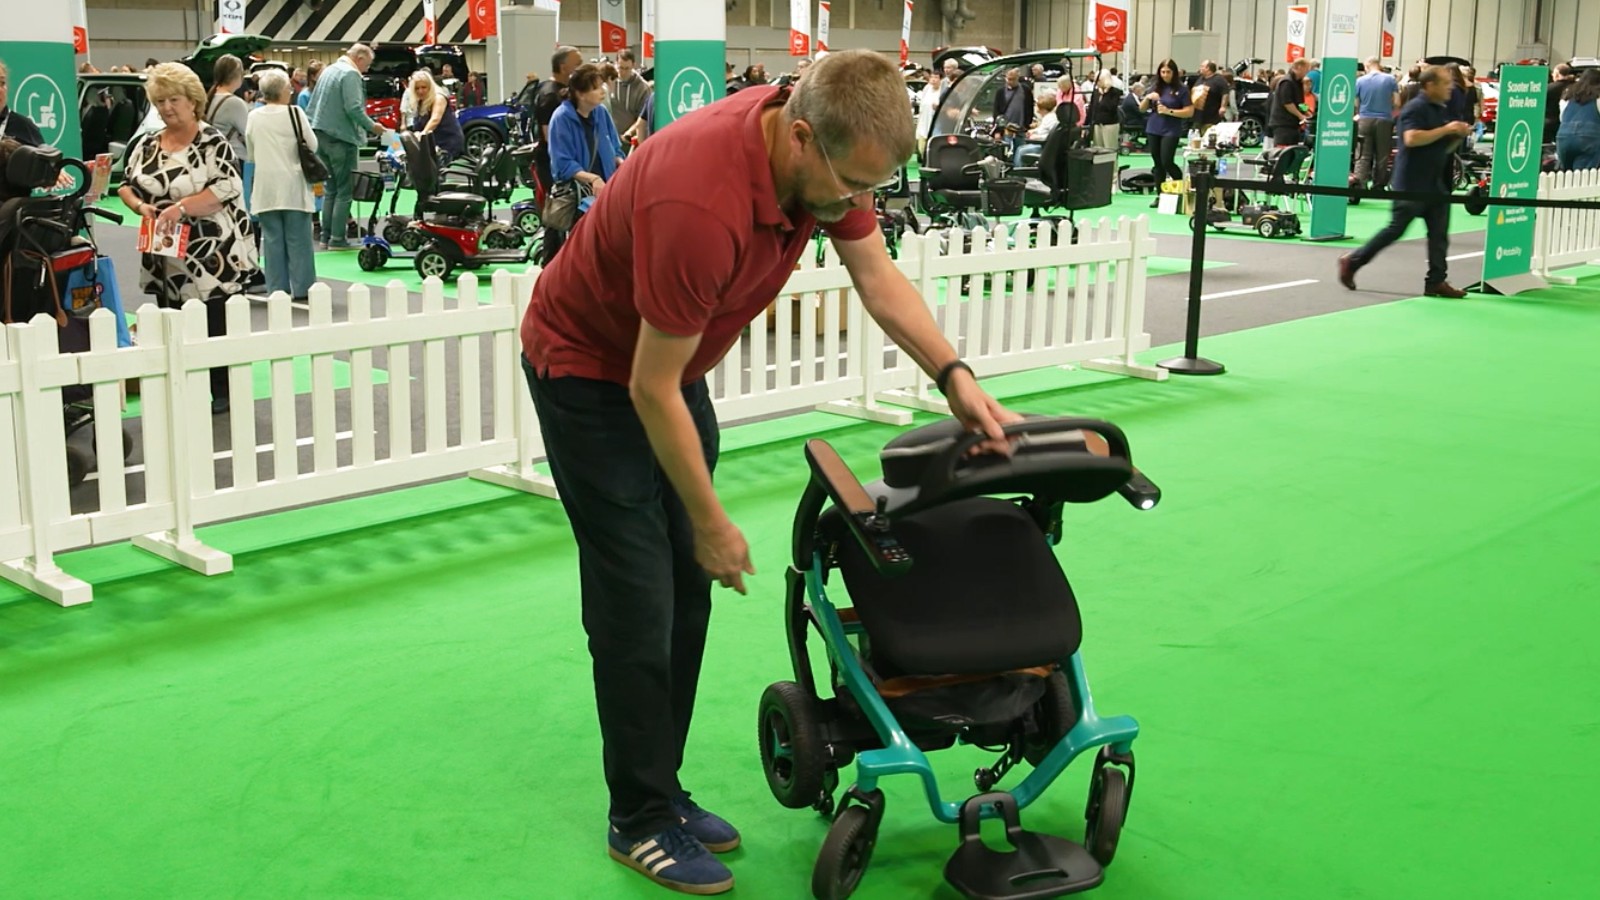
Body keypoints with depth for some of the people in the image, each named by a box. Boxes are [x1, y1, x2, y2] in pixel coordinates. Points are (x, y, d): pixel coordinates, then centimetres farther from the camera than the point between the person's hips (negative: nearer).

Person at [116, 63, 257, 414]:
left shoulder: (213, 142, -8)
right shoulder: (147, 144, 10)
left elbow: (227, 187, -18)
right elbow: (126, 184, 15)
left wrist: (181, 207, -24)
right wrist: (141, 206, -7)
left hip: (214, 257, -6)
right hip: (166, 259, 6)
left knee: (217, 327, -1)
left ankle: (223, 394, 10)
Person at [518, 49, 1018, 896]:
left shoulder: (824, 148, -15)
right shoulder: (701, 204, -38)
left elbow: (878, 277, -1)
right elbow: (652, 391, -28)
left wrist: (955, 377, -15)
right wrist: (712, 522, -18)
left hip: (671, 362, 8)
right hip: (590, 370, -8)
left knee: (689, 593, 10)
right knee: (638, 607, -4)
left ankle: (660, 788, 24)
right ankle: (640, 822, 11)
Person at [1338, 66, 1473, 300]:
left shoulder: (1442, 111, 15)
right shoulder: (1415, 108, -12)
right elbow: (1411, 139, -27)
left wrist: (1459, 135, 4)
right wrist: (1445, 129, -22)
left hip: (1435, 184, 9)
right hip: (1411, 183, -8)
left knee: (1439, 234, 3)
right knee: (1396, 229, -4)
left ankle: (1436, 282, 6)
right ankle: (1352, 262, 8)